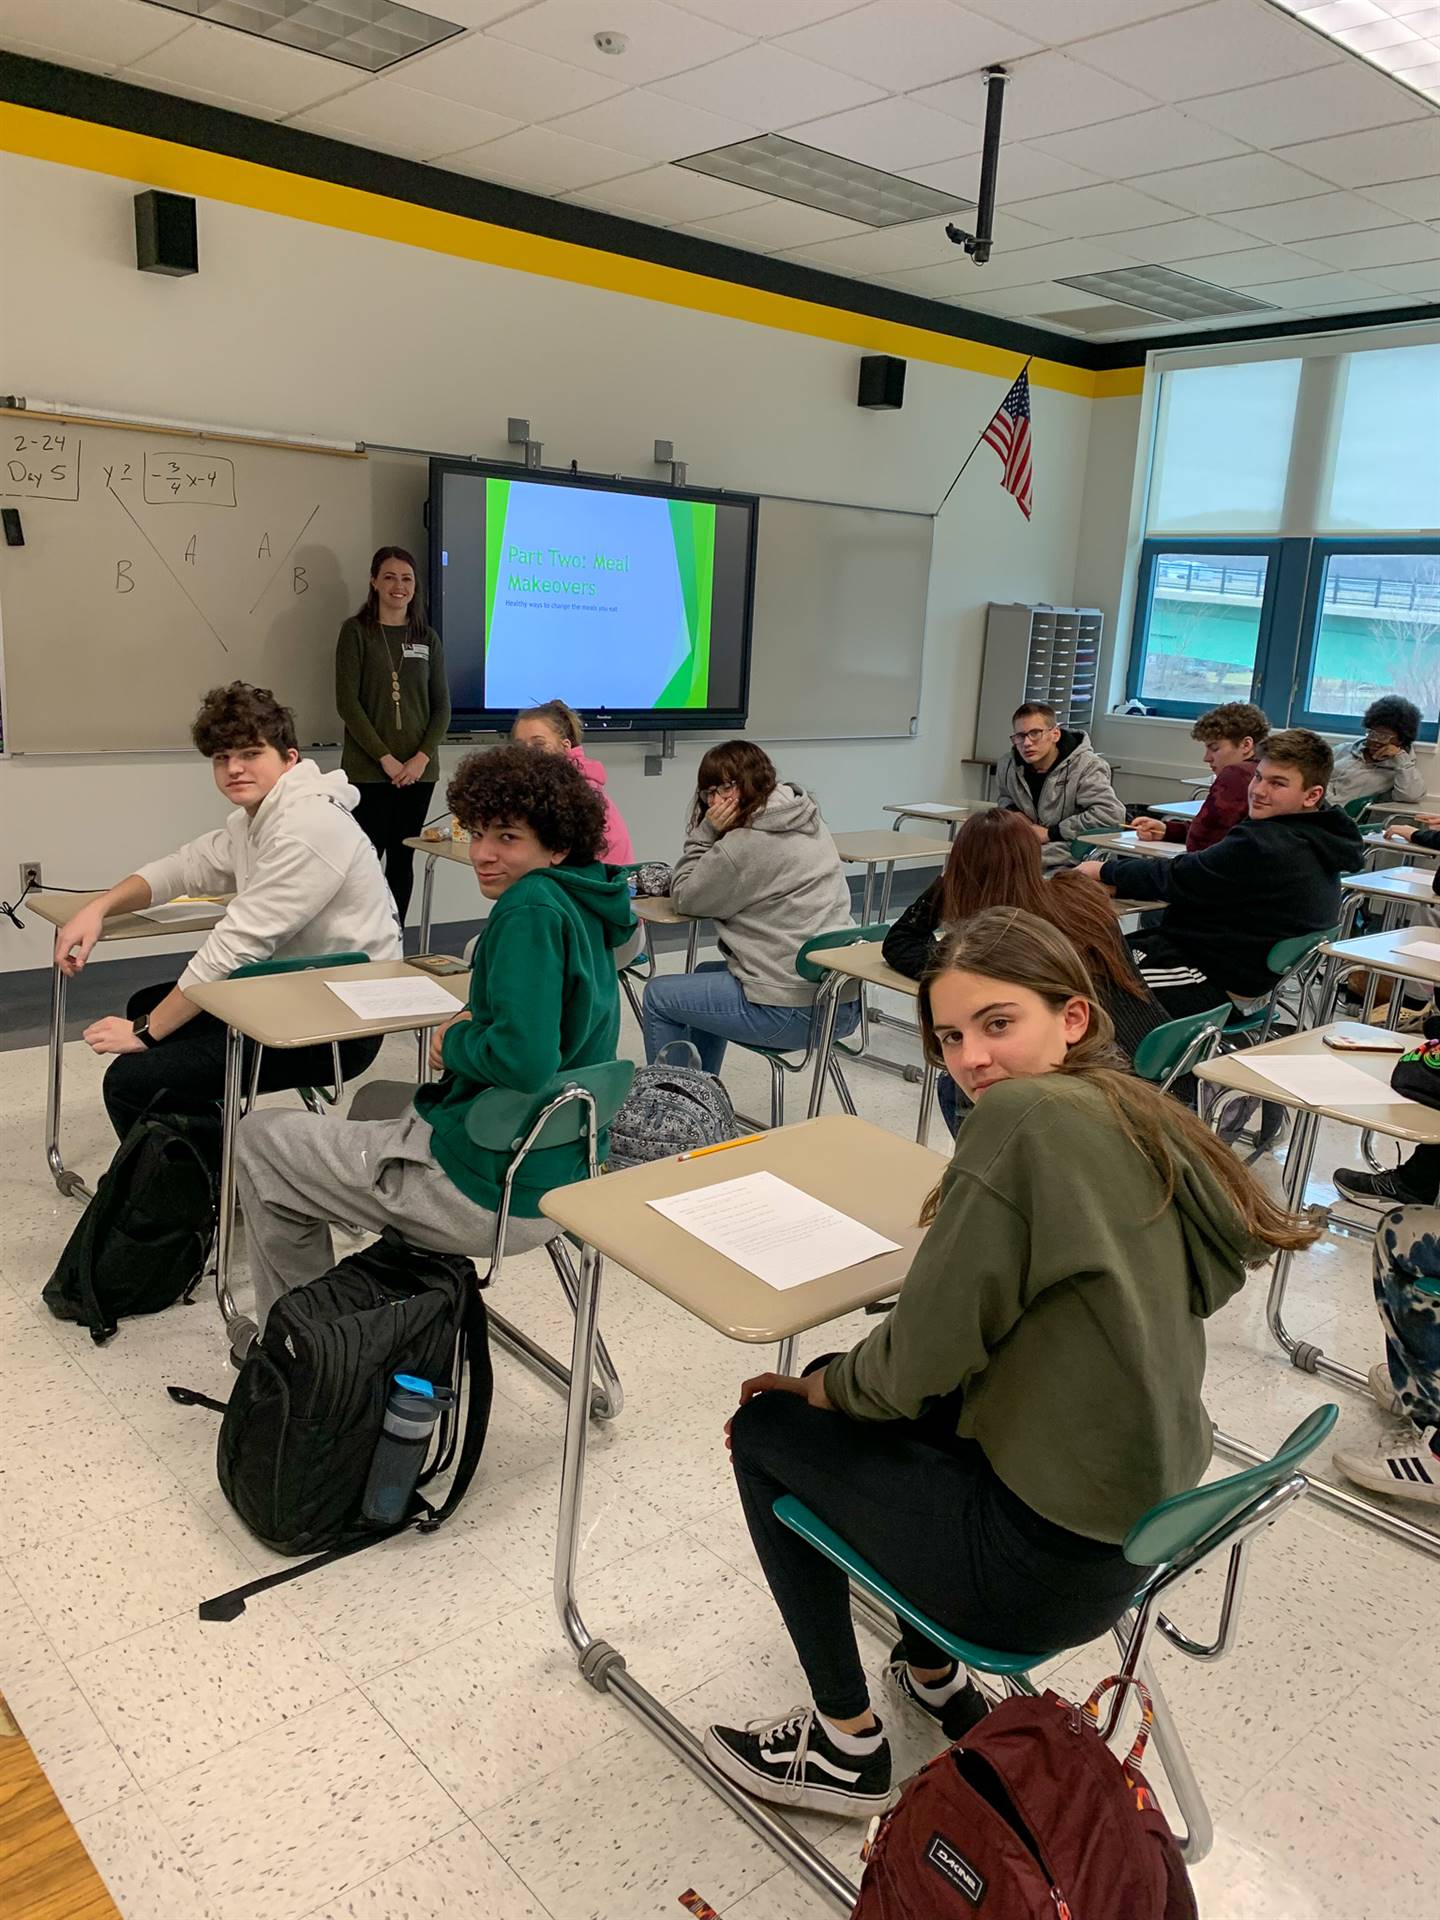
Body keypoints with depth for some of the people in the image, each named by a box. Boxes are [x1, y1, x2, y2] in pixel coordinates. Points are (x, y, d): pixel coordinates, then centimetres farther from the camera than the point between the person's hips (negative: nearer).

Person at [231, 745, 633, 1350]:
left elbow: (524, 1060, -32)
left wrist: (454, 1043, -12)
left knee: (258, 1140, 11)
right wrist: (475, 1025, 4)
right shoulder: (585, 908, 7)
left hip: (496, 1192, -9)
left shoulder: (532, 909, -21)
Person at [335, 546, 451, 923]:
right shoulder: (356, 631, 1)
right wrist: (386, 758, -12)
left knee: (402, 861, 7)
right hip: (368, 770, -3)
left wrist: (422, 758, -6)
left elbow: (441, 705, 9)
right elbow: (347, 702, -6)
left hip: (418, 771, 4)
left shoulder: (427, 637, 11)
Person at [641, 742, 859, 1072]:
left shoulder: (745, 845, -17)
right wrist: (711, 834, 4)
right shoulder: (808, 822, 11)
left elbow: (684, 899, -1)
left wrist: (706, 832, -2)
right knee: (706, 973, 32)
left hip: (795, 1010, -9)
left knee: (658, 994, 9)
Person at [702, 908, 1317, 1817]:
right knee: (867, 1394, 26)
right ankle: (935, 1677, 37)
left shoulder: (1025, 1117, -25)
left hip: (1045, 1556, -8)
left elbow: (921, 1358, -22)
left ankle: (848, 1749, 21)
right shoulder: (1146, 1117, 2)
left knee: (766, 1430, 10)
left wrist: (826, 1387, 1)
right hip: (1145, 1521, 8)